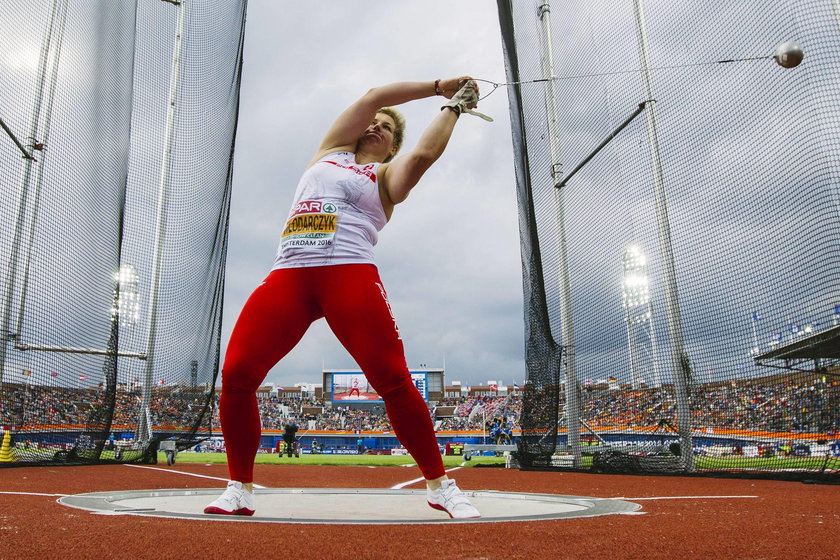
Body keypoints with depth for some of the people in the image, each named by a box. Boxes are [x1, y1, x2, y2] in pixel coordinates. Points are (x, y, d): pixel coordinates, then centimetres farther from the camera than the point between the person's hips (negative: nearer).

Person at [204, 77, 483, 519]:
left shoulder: (388, 178, 17)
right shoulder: (331, 151, 25)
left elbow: (423, 154, -5)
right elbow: (372, 97, 19)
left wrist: (452, 107, 12)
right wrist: (438, 86, 21)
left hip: (349, 274, -3)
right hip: (288, 276, 3)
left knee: (393, 380, -14)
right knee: (236, 374, -10)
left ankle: (440, 486, 3)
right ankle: (239, 489, 8)